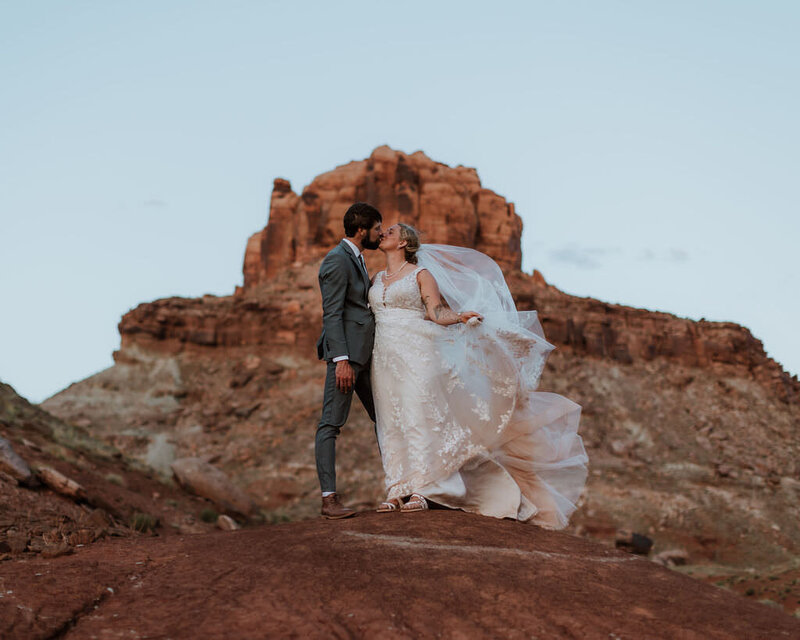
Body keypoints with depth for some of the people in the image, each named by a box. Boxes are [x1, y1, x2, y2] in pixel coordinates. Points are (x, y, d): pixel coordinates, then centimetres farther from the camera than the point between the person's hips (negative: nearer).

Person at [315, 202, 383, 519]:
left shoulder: (356, 258, 21)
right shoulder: (337, 260, -10)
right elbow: (331, 314, -17)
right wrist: (341, 360, -23)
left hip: (365, 354, 10)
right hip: (346, 353, -10)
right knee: (330, 424, -8)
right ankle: (329, 498, -10)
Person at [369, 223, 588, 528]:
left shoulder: (420, 274, 4)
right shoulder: (378, 279, 19)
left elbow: (436, 311, -4)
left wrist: (459, 316, -22)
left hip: (416, 353, -5)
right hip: (385, 355, 5)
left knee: (416, 417, -11)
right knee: (391, 423, 0)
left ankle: (418, 491, -13)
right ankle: (396, 491, -1)